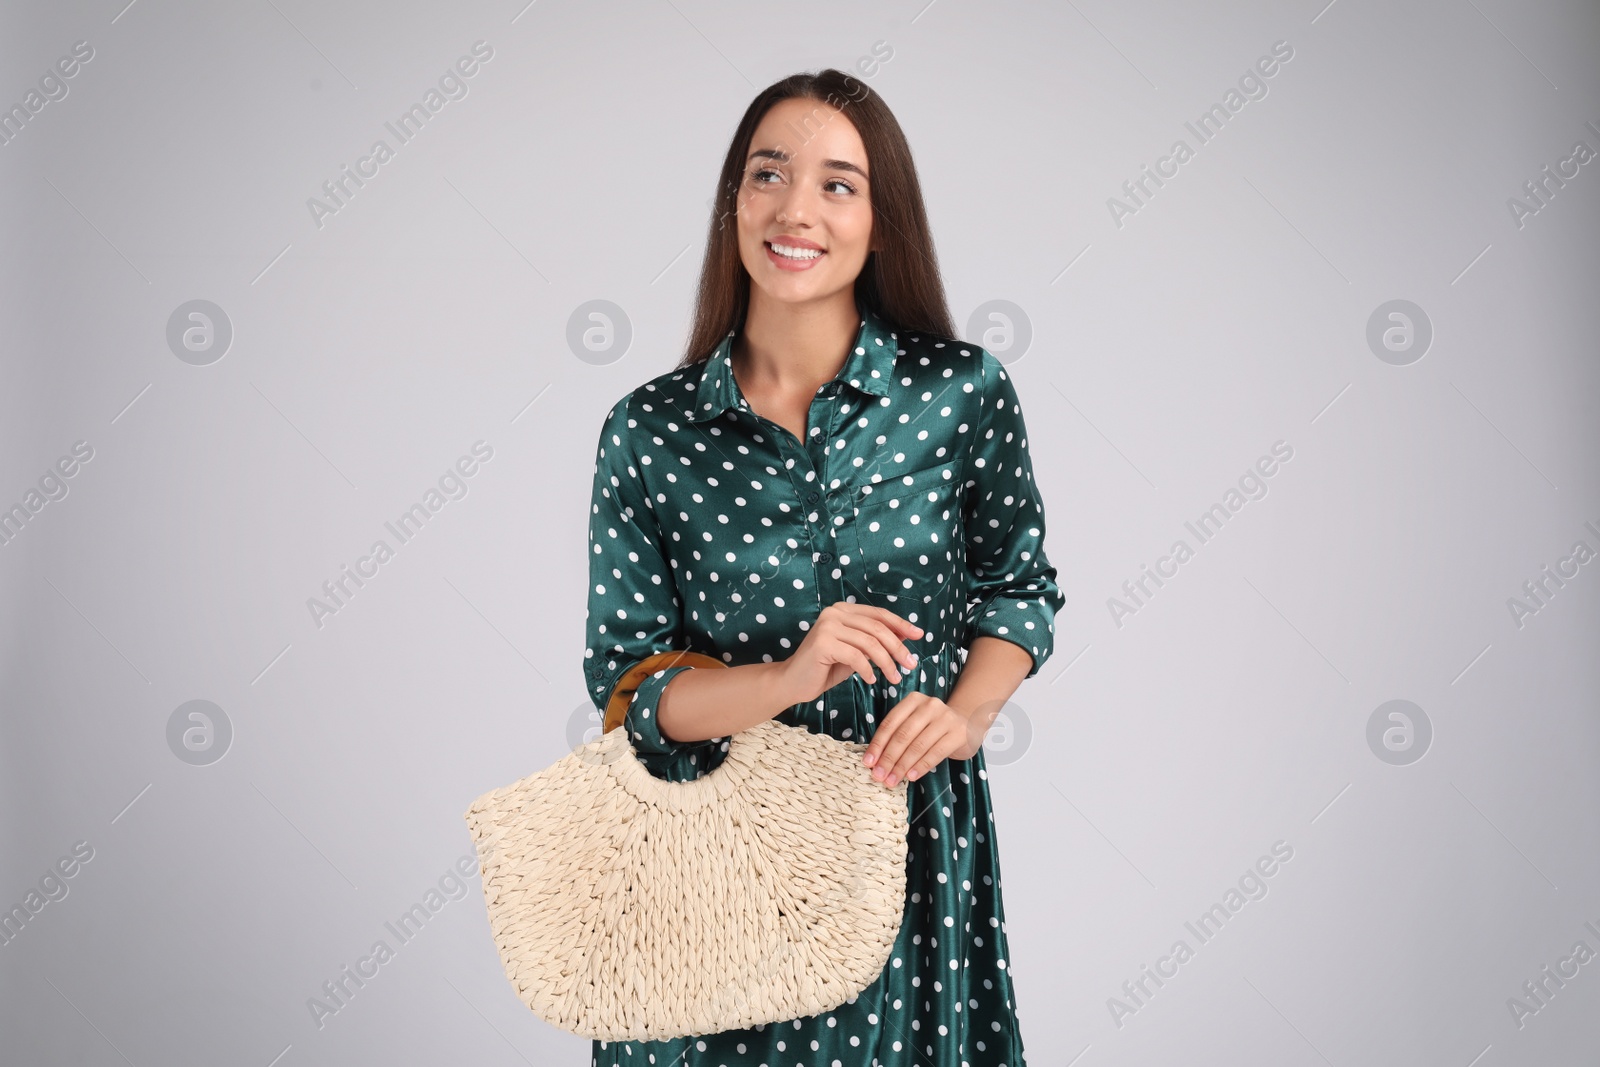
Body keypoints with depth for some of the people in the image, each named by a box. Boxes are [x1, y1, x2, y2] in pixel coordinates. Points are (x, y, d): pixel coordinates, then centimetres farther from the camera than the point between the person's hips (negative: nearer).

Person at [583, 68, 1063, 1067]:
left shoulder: (964, 392, -7)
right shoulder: (651, 430, -7)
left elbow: (1021, 588, 7)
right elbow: (625, 681, -5)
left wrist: (966, 713, -12)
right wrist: (792, 677, -21)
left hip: (913, 832, 0)